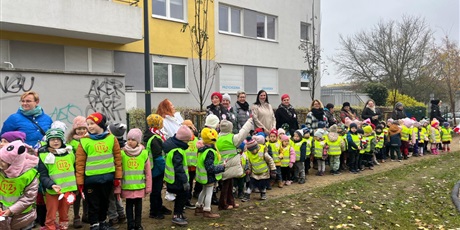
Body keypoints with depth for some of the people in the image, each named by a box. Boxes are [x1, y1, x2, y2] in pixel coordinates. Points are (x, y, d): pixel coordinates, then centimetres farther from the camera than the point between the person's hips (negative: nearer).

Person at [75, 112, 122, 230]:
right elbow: (80, 163, -3)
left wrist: (118, 176, 2)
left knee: (104, 202, 17)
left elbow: (117, 158, 3)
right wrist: (80, 181, -4)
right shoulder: (84, 141, -5)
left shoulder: (111, 138, 0)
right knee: (93, 203, 8)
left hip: (108, 177, 2)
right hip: (91, 178, -2)